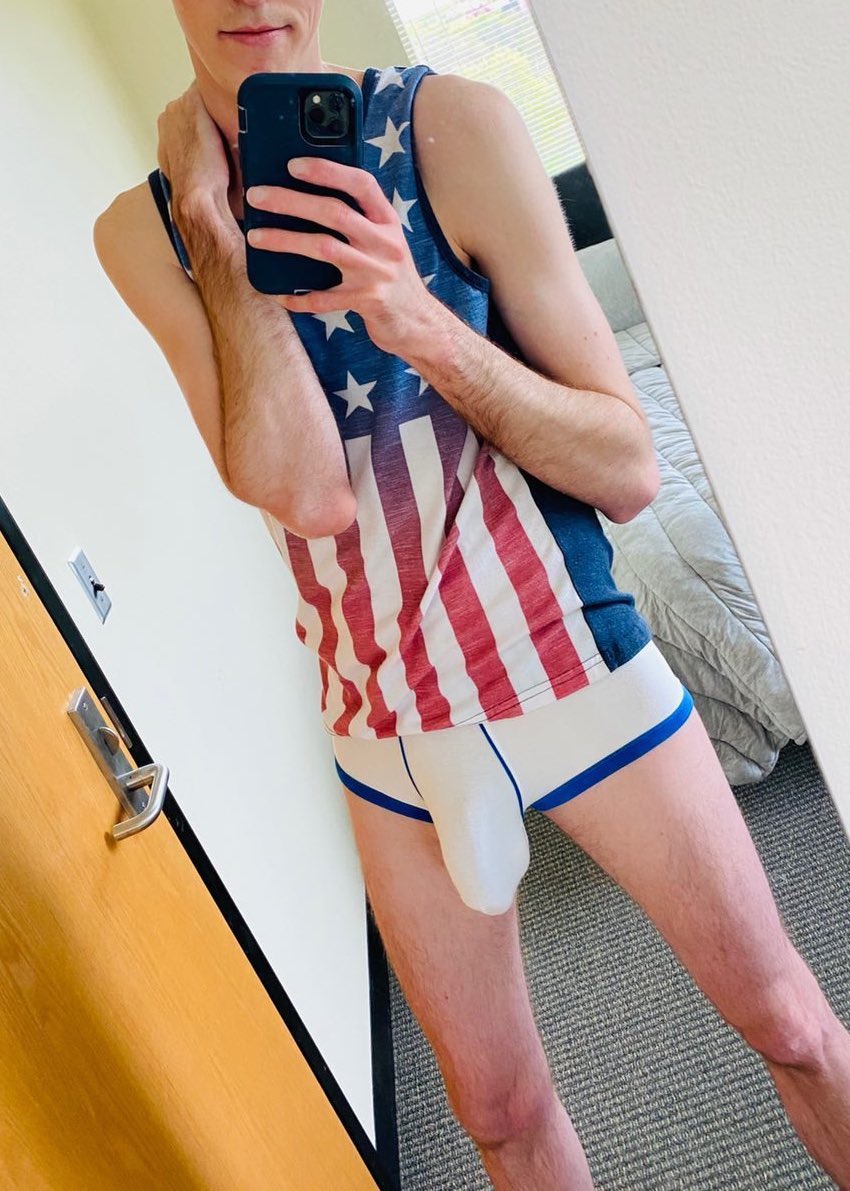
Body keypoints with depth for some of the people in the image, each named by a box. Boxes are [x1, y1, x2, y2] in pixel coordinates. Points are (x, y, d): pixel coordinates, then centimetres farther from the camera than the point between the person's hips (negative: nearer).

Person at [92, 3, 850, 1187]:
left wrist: (422, 325, -25)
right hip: (385, 726, 3)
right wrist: (210, 226, -17)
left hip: (563, 660, -1)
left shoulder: (451, 124, -9)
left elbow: (630, 468, -12)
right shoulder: (142, 230, -2)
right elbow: (301, 488, -17)